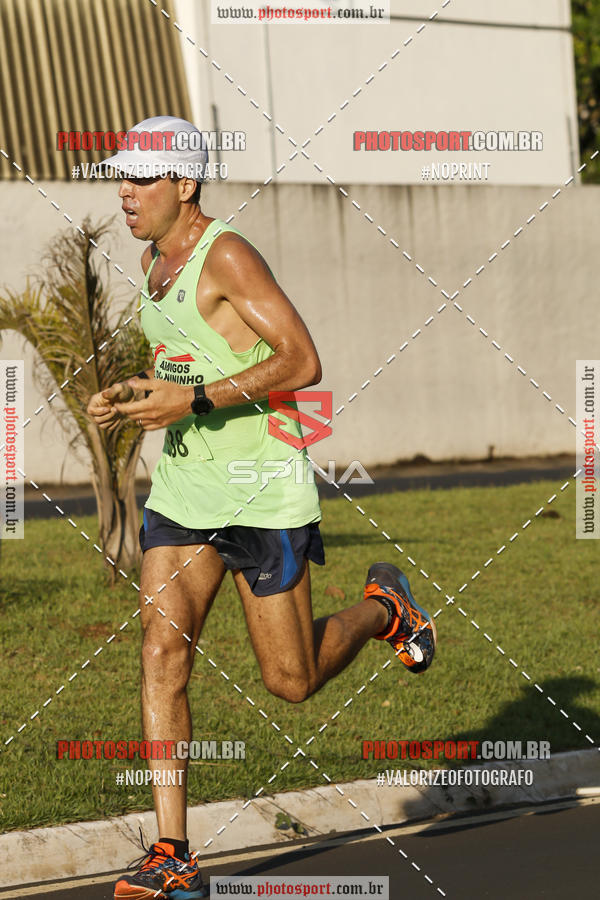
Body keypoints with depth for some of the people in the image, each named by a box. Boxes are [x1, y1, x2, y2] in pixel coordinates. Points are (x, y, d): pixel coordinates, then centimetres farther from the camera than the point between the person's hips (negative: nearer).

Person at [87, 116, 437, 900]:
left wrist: (192, 401, -26)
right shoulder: (154, 258, 10)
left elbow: (302, 362, -22)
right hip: (181, 491, 7)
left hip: (261, 495, -7)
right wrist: (133, 394, 5)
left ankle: (383, 607, 34)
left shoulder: (227, 256, -16)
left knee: (292, 681, 2)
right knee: (162, 652, -9)